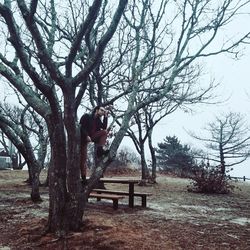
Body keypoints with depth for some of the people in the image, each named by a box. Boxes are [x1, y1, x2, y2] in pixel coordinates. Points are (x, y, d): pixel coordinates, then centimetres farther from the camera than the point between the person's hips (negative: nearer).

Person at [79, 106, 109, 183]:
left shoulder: (98, 120, 13)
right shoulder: (86, 116, -4)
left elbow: (104, 127, -2)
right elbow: (81, 127, -12)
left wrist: (105, 116, -3)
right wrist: (86, 136, -22)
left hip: (92, 137, 5)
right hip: (83, 137, -5)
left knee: (105, 132, -12)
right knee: (83, 158, -7)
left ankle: (100, 150, -18)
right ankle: (83, 177, 0)